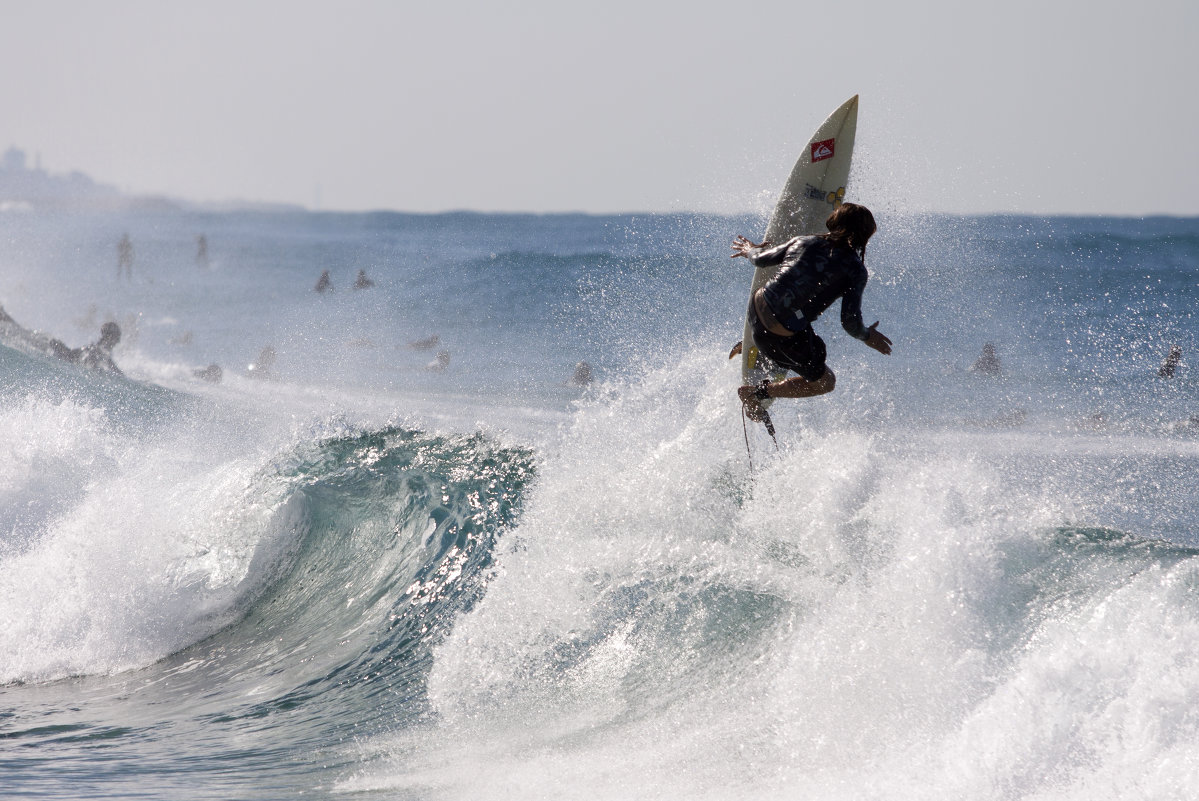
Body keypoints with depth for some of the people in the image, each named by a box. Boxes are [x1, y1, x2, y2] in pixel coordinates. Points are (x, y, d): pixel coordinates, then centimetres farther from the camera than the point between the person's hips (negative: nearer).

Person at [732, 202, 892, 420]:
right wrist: (867, 336, 11)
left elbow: (762, 259, 17)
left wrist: (751, 251, 41)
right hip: (785, 336, -6)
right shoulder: (855, 270, -10)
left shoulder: (804, 243, 4)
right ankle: (758, 392, 11)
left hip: (757, 308, 7)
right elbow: (850, 322, -11)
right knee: (825, 382, 19)